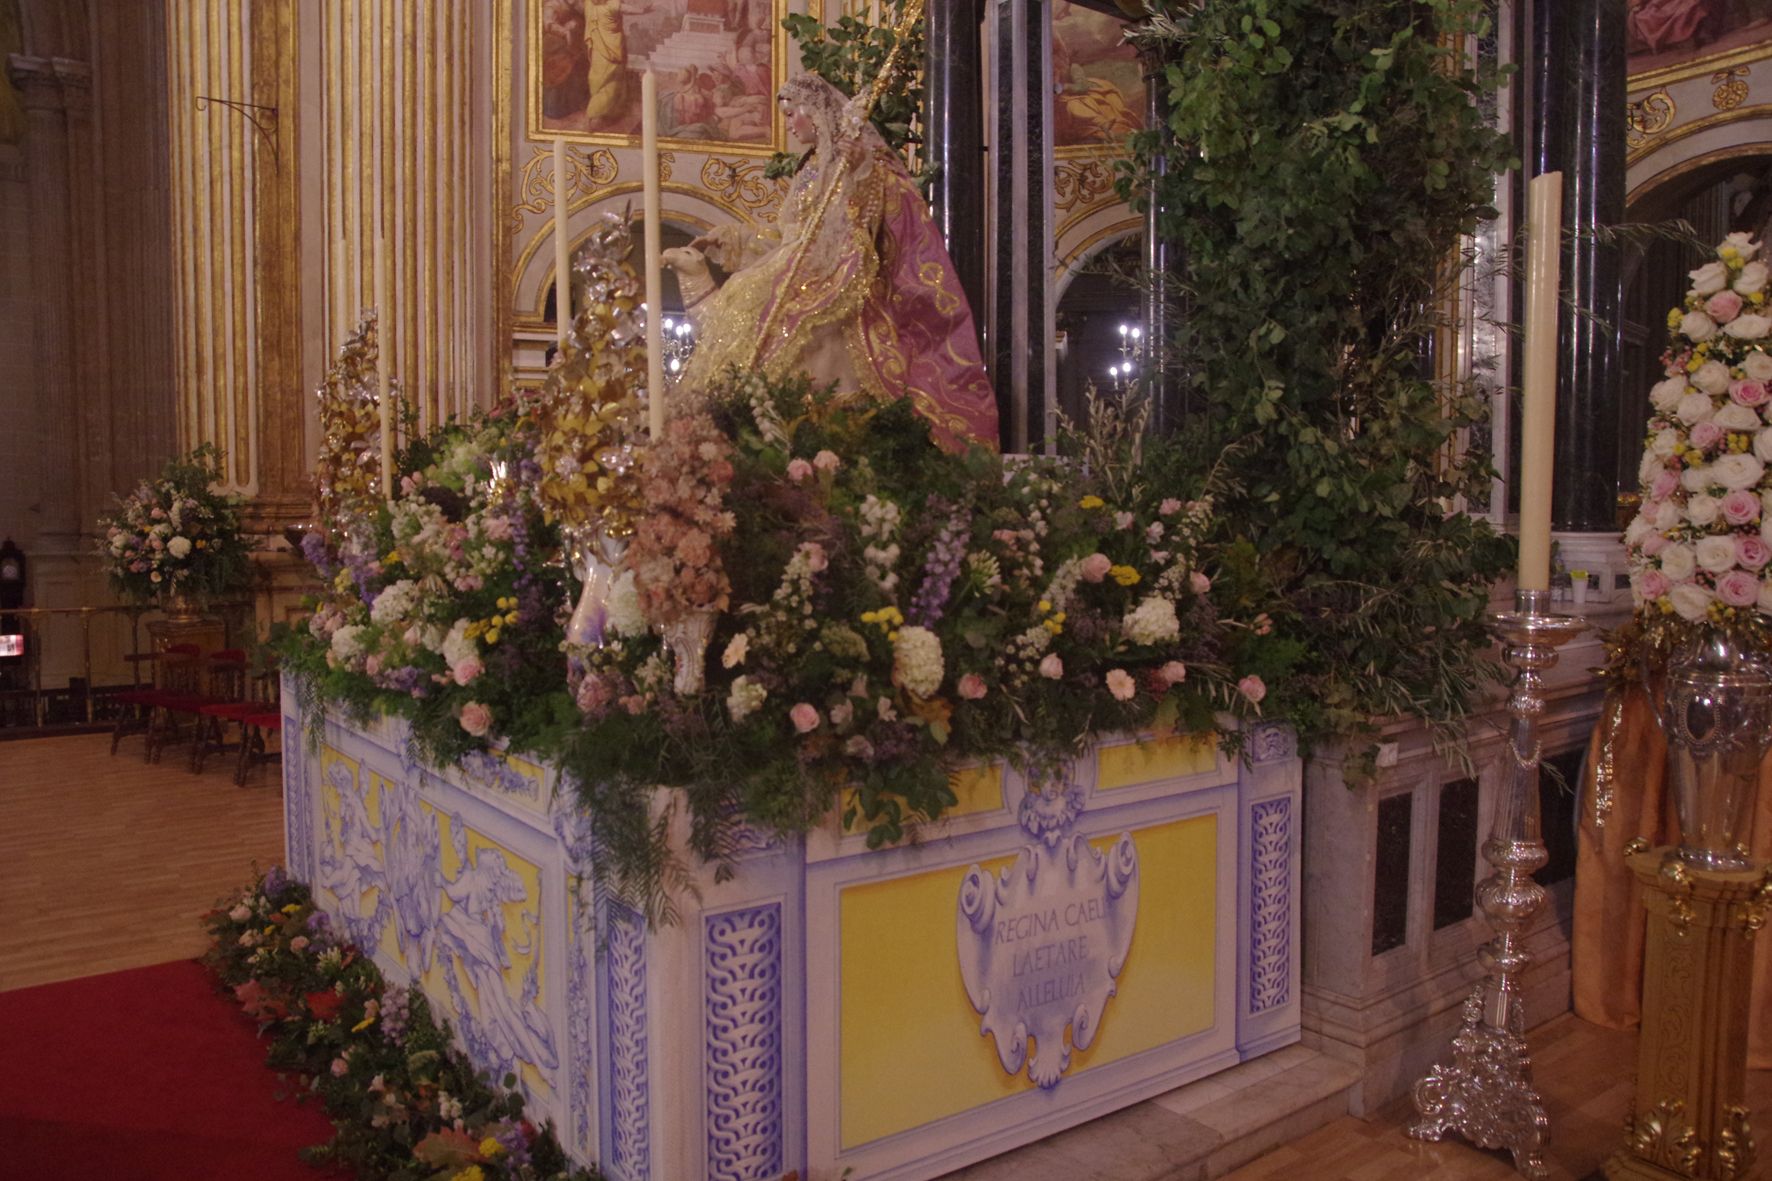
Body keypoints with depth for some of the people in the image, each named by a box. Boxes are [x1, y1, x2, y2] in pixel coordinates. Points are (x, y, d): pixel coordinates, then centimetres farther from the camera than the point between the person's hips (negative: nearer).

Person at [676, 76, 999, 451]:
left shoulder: (861, 157, 0)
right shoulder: (813, 166, 22)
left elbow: (863, 221, -11)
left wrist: (857, 170, -24)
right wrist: (727, 238, 30)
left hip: (833, 287, -8)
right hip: (797, 283, 8)